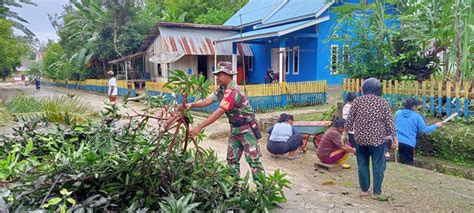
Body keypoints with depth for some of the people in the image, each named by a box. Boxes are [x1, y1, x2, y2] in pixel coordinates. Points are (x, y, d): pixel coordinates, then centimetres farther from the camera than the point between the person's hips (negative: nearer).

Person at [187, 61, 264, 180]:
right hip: (235, 128, 9)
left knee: (253, 160, -4)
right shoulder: (222, 89, 5)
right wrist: (192, 105, -20)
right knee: (232, 159, 12)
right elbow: (208, 101, -3)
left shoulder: (233, 91, -25)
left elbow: (219, 112, -30)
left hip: (247, 128, -9)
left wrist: (199, 127, -32)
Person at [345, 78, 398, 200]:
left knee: (362, 165, 12)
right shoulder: (383, 103, -3)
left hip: (360, 138, 2)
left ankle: (364, 190, 21)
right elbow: (389, 122, -2)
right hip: (377, 139, -2)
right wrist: (394, 138, 6)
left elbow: (349, 120, 1)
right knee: (378, 166, 7)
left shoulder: (357, 101, 0)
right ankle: (376, 193, 13)